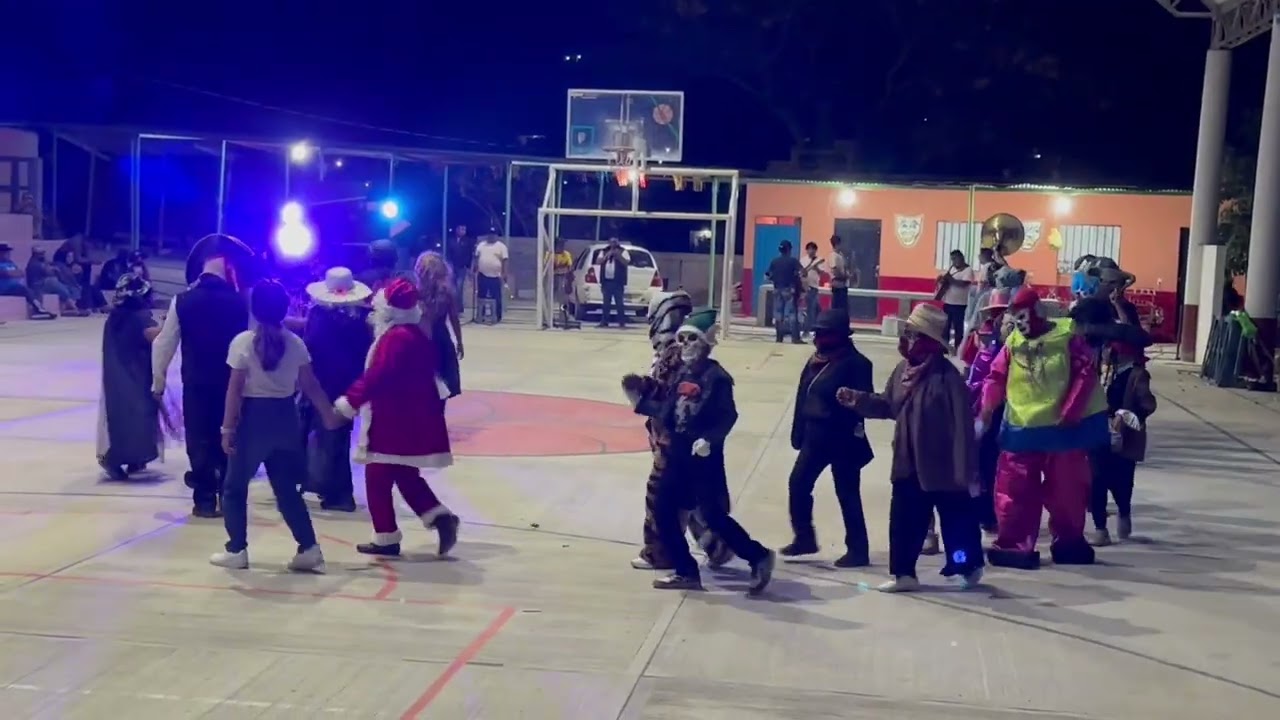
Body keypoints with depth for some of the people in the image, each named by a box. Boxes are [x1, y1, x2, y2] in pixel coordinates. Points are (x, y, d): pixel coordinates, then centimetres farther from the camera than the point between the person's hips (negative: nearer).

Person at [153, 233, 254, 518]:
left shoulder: (183, 301, -7)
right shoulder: (239, 301, -7)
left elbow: (165, 343, -3)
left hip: (196, 383, -1)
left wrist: (158, 381, 9)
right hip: (232, 382, 1)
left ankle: (205, 499, 8)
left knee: (200, 439, 7)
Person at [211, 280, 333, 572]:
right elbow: (310, 386, 3)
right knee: (287, 488, 12)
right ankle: (309, 549, 8)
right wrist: (328, 414, 16)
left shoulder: (243, 342, -10)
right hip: (285, 417, 4)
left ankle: (236, 550, 13)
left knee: (235, 487, 12)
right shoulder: (296, 343, 1)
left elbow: (235, 390, -11)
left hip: (254, 417, -4)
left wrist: (227, 428, -7)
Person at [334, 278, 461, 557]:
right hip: (413, 419, 10)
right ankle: (440, 516, 4)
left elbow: (376, 377, -25)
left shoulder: (395, 337, -18)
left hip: (393, 422, -10)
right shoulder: (416, 334, 12)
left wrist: (349, 402, -20)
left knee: (378, 478, 2)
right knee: (406, 476, 18)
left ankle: (387, 538, 8)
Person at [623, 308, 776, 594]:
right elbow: (668, 412, 13)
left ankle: (759, 557, 9)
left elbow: (728, 416, -18)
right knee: (663, 511, 6)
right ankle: (686, 572, 16)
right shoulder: (682, 373, 10)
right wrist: (639, 399, 11)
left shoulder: (716, 376, -13)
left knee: (713, 515, -8)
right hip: (678, 453, 8)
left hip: (704, 457, -8)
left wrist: (710, 440, -29)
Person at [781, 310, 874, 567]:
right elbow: (803, 396, 12)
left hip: (842, 440, -8)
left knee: (847, 495, 0)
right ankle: (804, 538, 24)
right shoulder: (816, 360, 10)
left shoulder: (855, 363, -14)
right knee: (798, 484, 8)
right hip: (815, 436, 8)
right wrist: (799, 432, 10)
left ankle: (858, 551, 9)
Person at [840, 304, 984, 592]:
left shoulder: (947, 377, -21)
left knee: (956, 519, 11)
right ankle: (904, 573, 20)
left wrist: (965, 470, -21)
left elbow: (962, 426, -21)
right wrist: (858, 399, -2)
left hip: (942, 466, -7)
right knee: (904, 520, 10)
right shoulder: (903, 369, 3)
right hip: (909, 463, 7)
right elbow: (888, 405, 14)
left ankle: (970, 565, 31)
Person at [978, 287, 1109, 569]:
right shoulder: (1013, 343, 3)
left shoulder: (1067, 335, -7)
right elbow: (996, 378, 4)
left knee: (1065, 487, 10)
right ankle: (1015, 544, 7)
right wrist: (986, 412, -9)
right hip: (1023, 428, 3)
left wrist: (1069, 412, -16)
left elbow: (1086, 373, -10)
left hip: (1064, 427, -3)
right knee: (1015, 489, 1)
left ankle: (1068, 542, 27)